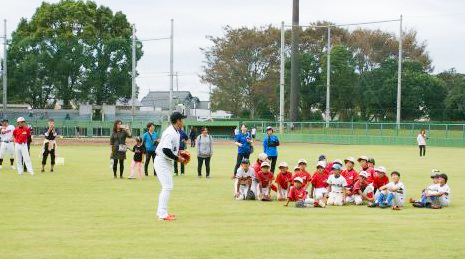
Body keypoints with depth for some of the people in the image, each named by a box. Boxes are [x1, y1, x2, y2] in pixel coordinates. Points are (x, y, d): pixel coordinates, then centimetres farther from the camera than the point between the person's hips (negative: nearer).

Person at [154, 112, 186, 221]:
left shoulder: (176, 132, 10)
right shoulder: (170, 133, -22)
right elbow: (166, 150, -29)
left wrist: (178, 153, 6)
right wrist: (177, 158, -20)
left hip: (167, 162, 11)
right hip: (162, 162, -11)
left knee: (167, 187, 16)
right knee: (167, 186, -11)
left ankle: (161, 212, 25)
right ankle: (162, 214, -10)